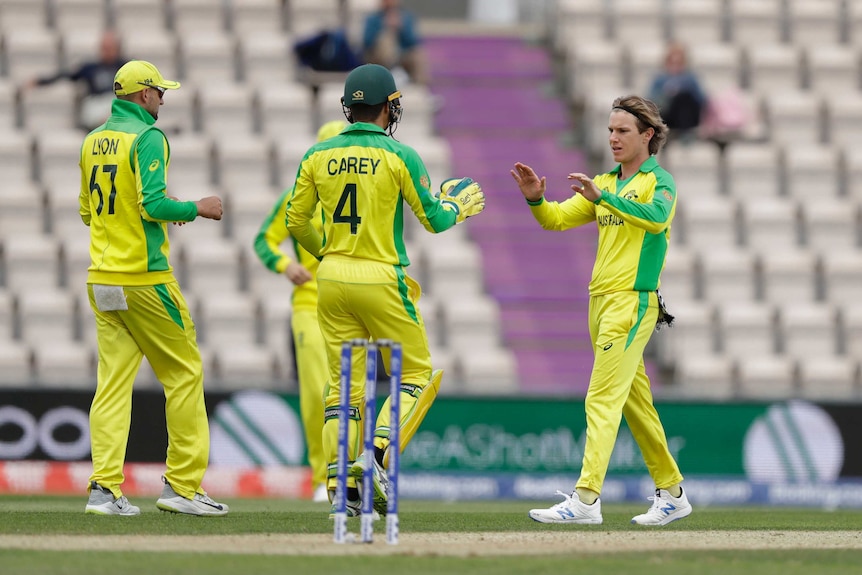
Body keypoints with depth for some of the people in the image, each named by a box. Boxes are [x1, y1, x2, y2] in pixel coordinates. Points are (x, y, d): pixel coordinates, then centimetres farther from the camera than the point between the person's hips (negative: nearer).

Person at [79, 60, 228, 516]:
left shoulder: (93, 141, 14)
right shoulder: (147, 137, -10)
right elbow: (153, 205, -19)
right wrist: (197, 209, -2)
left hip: (101, 280, 7)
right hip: (143, 278, -7)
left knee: (113, 380, 3)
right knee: (184, 373, 3)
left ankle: (104, 487, -7)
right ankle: (182, 486, 2)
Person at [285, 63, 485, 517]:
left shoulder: (318, 155, 4)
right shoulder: (399, 156, -8)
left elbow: (295, 220, 10)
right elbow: (434, 219, -4)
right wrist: (460, 206, 18)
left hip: (331, 279, 5)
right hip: (380, 280, -5)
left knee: (344, 385, 9)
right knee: (417, 374, 9)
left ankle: (340, 488, 3)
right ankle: (377, 457, -10)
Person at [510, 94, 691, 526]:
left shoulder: (658, 181, -4)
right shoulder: (606, 183, 18)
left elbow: (656, 217, -26)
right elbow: (557, 219, 14)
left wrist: (602, 197, -35)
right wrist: (535, 199, -8)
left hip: (634, 302, -8)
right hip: (600, 300, 8)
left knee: (603, 399, -16)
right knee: (635, 404, 13)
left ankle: (586, 499, -24)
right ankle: (671, 494, 22)